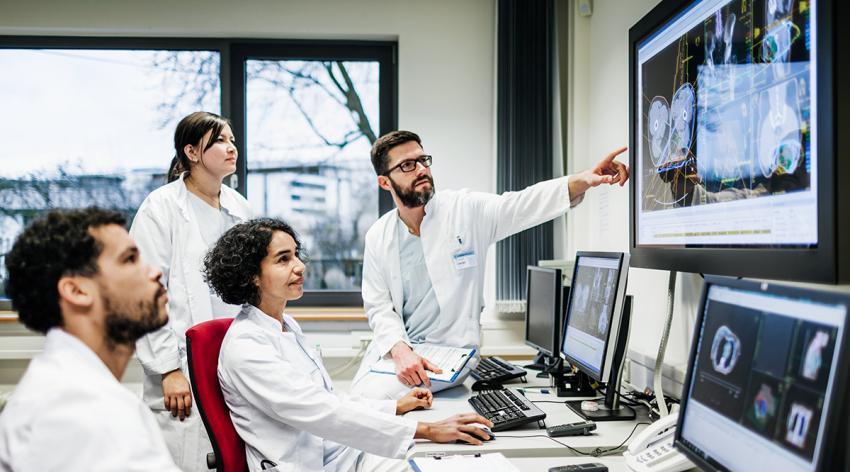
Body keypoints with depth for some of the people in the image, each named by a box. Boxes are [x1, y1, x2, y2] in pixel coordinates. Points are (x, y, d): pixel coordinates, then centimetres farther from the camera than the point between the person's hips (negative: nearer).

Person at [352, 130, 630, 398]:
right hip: (392, 348, 4)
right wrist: (400, 351, -21)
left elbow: (523, 204, -16)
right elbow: (378, 307, -1)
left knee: (374, 396, -22)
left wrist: (584, 180, -33)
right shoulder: (378, 237, 2)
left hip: (450, 350, -3)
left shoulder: (465, 209, -5)